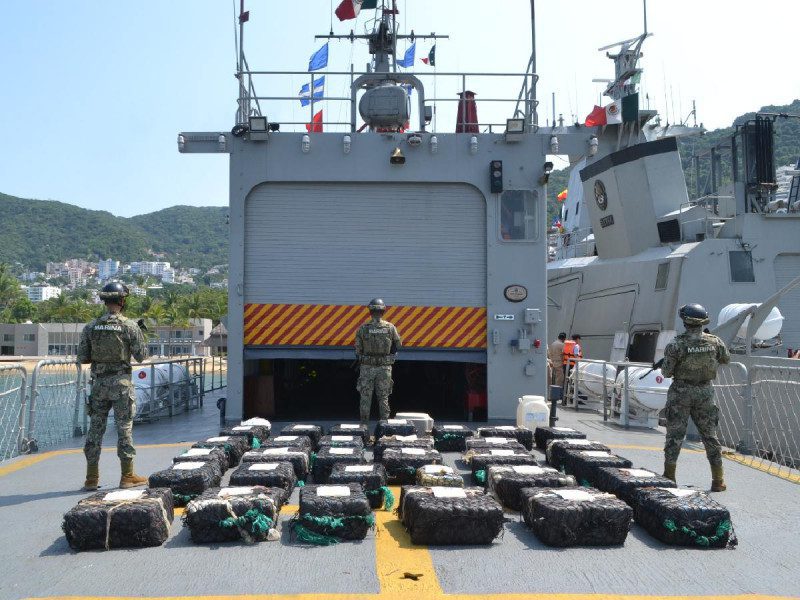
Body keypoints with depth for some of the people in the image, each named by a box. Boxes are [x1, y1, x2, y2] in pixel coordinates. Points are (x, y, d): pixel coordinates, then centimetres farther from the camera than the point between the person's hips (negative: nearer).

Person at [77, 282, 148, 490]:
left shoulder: (91, 327, 2)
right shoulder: (129, 326, -9)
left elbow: (82, 358, 3)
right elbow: (141, 355, -5)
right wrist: (140, 337, 12)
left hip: (98, 383, 3)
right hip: (121, 383, -3)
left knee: (95, 428, 9)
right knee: (124, 428, 3)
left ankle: (92, 478, 12)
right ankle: (127, 475, 8)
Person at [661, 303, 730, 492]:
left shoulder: (677, 345, -15)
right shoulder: (714, 341, -4)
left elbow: (667, 372, -10)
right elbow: (726, 359, 15)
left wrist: (664, 365, 10)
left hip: (681, 393, -3)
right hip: (705, 392, 3)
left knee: (675, 435, 5)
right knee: (710, 435, 11)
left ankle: (669, 478, 8)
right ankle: (718, 481, 14)